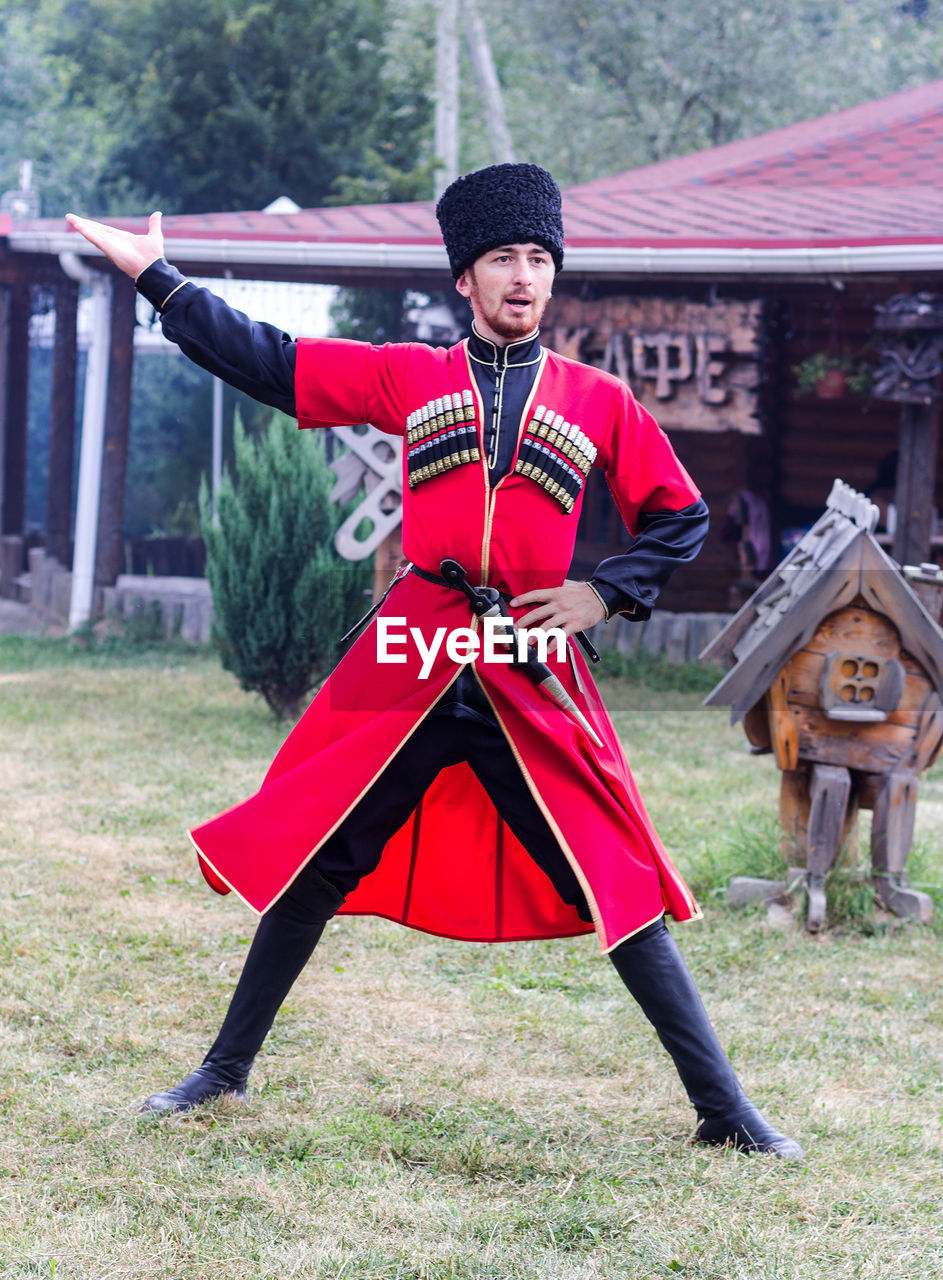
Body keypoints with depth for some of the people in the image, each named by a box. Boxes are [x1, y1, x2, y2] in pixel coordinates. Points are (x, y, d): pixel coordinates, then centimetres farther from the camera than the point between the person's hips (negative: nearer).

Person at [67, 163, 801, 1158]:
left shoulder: (599, 402, 9)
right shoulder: (408, 376, 8)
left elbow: (680, 518, 14)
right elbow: (266, 363, 10)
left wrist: (604, 594, 0)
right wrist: (157, 278, 8)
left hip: (532, 673, -1)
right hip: (408, 663, 1)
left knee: (615, 881, -3)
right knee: (315, 859, 5)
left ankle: (725, 1111, 3)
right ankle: (225, 1072, 21)